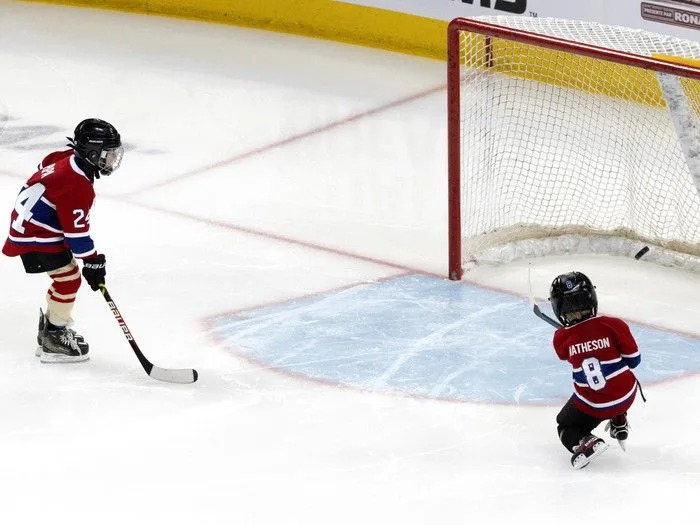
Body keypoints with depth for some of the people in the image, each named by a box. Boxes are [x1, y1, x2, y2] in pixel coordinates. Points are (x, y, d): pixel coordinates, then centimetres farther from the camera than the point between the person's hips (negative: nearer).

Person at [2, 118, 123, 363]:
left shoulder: (66, 159, 0)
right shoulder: (78, 186, -28)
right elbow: (76, 230, -25)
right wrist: (92, 261, -17)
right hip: (36, 236, -10)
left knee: (65, 277, 19)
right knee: (69, 278, -8)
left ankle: (51, 325, 34)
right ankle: (53, 340, 0)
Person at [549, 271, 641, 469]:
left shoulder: (561, 339, -13)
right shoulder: (614, 325, -15)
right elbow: (633, 359, -4)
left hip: (592, 406, -3)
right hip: (626, 396, 3)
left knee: (566, 426, 22)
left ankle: (585, 442, -8)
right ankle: (619, 424, 37)